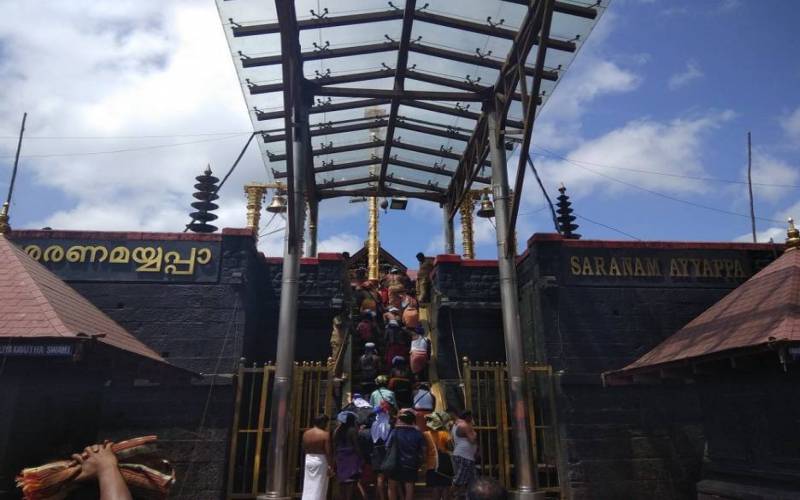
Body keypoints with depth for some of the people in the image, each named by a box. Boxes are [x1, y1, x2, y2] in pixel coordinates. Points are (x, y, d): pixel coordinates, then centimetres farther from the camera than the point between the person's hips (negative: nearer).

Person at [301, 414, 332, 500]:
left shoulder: (306, 433, 4)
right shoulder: (325, 434, -13)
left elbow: (304, 449, 11)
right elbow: (328, 452, -15)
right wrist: (330, 465, -10)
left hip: (308, 460, 6)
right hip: (320, 461, -6)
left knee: (308, 486, 14)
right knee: (318, 487, 1)